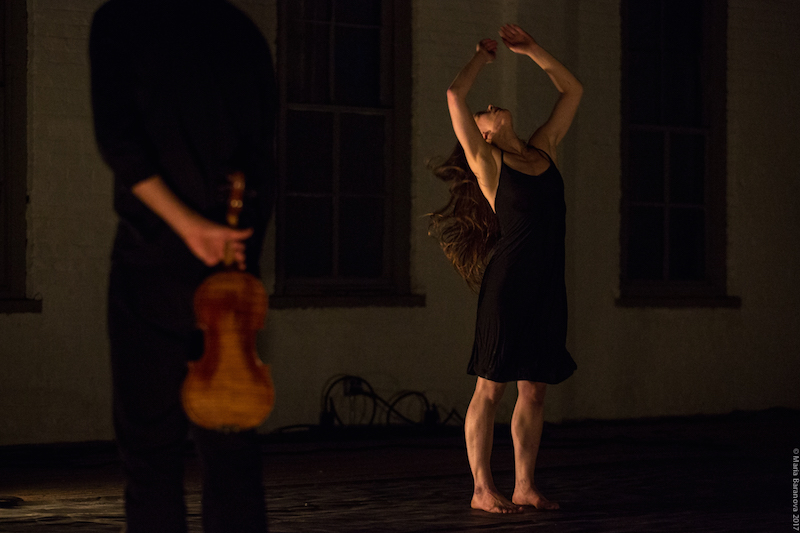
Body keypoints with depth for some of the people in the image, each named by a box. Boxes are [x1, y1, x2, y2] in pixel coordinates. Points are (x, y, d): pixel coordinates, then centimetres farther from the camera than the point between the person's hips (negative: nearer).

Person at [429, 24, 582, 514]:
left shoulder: (543, 150, 16)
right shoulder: (486, 160, 1)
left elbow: (573, 90, 24)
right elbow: (455, 95, -8)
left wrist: (531, 50, 19)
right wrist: (483, 55, 8)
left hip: (549, 285, 6)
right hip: (510, 281, -6)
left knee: (535, 389, 8)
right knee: (491, 386, -2)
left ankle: (525, 486, 13)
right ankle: (483, 488, 2)